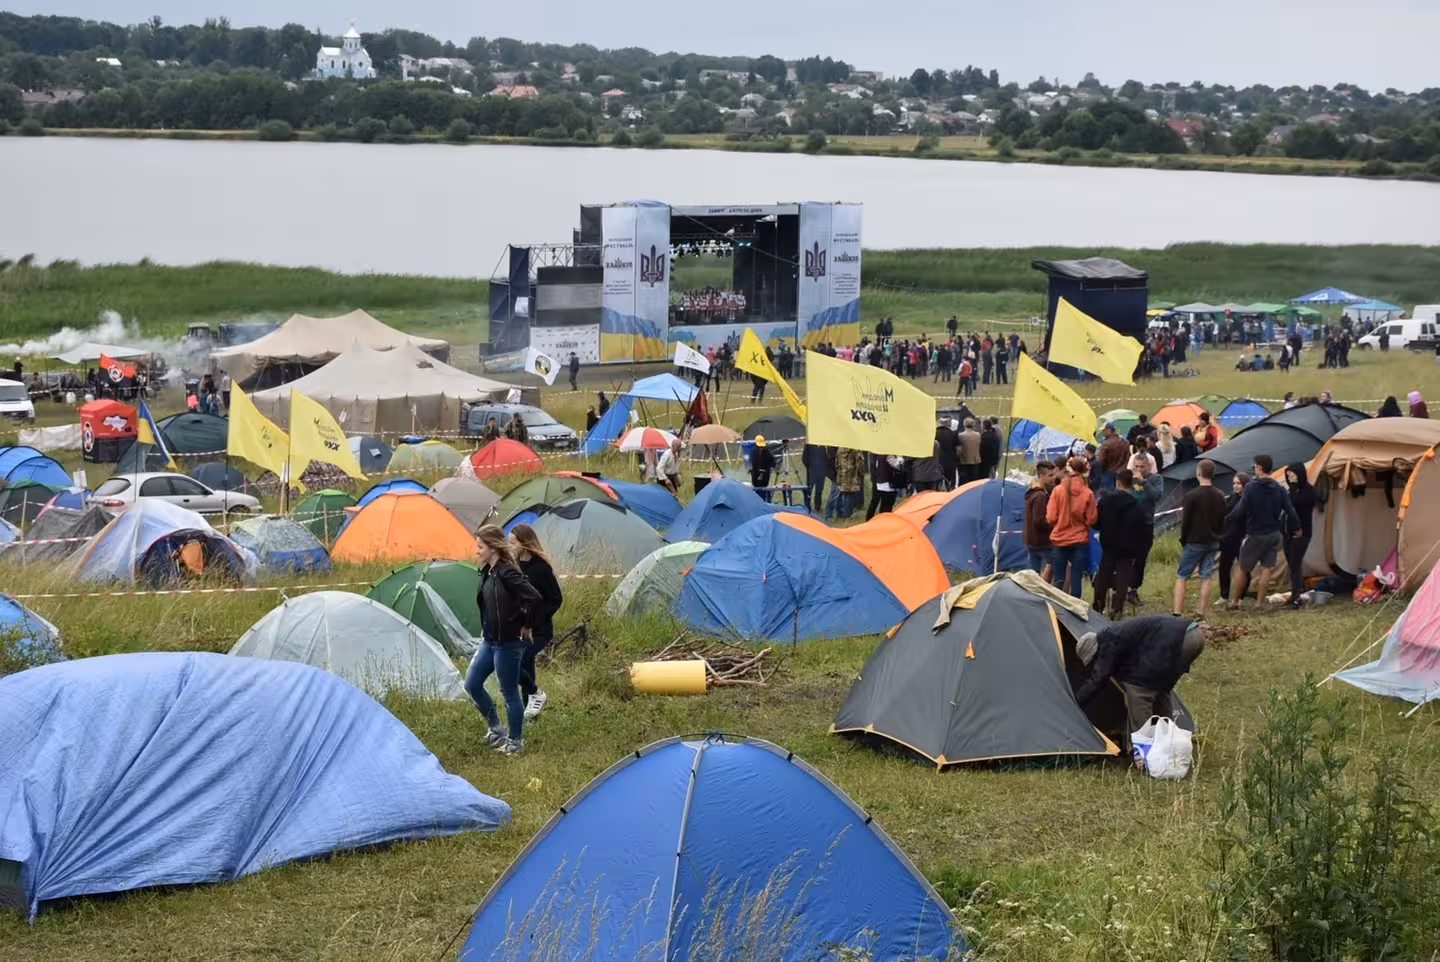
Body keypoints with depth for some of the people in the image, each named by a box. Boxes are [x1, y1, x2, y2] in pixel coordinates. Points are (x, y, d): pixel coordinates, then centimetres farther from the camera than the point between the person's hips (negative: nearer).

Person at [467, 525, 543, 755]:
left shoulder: (507, 573, -21)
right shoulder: (488, 572, 6)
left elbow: (534, 598, -29)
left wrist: (527, 627, -18)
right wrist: (485, 631, 13)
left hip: (508, 642, -9)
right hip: (490, 641, 10)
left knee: (509, 692, 4)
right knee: (471, 684, 14)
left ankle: (515, 741, 20)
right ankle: (497, 729, 29)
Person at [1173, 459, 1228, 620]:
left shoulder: (1191, 496, -14)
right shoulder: (1220, 497, 3)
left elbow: (1185, 521, -11)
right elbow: (1222, 521, 8)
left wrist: (1183, 540, 3)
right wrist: (1219, 540, 16)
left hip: (1194, 542, -4)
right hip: (1213, 542, 4)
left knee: (1182, 576, 4)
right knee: (1207, 577, 8)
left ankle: (1177, 611, -4)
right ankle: (1203, 613, 7)